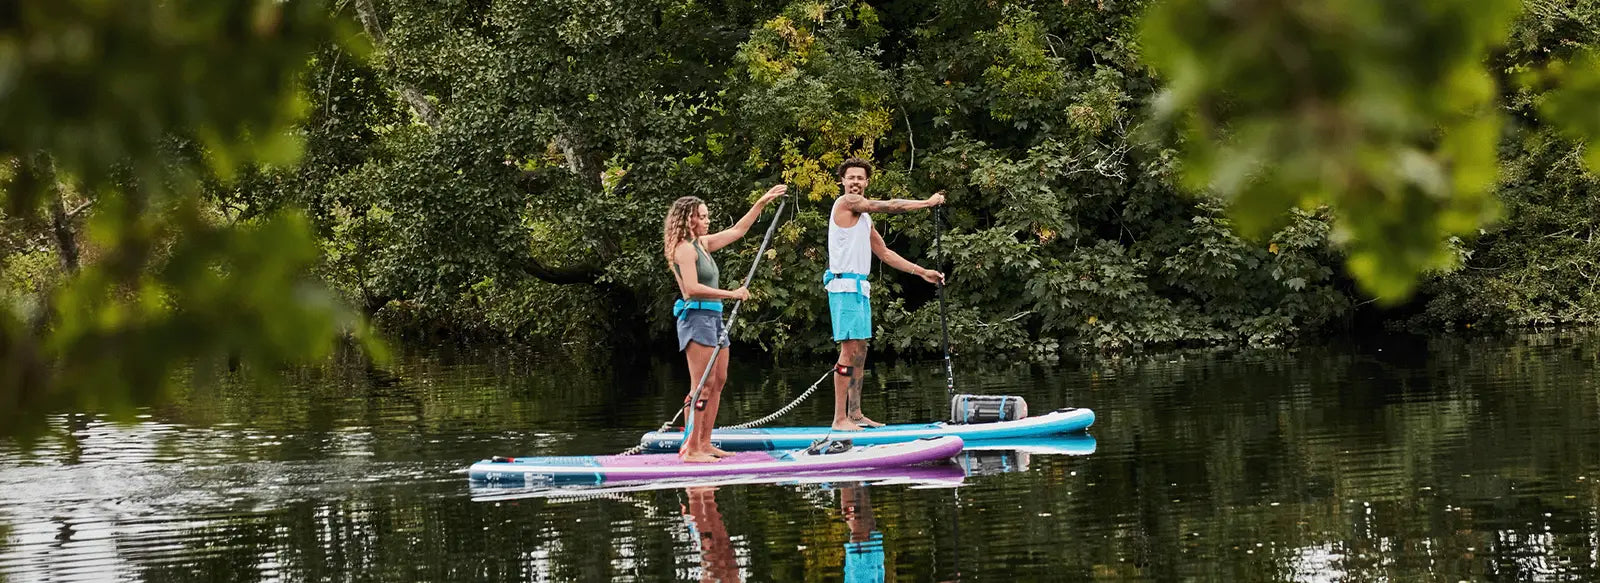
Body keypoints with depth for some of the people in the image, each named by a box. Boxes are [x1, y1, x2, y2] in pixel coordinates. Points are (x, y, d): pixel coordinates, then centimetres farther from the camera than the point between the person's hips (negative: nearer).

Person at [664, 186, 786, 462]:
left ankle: (704, 443, 14)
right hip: (696, 317, -10)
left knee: (718, 381, 11)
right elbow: (692, 288, -22)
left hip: (713, 318, 10)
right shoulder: (685, 248, -11)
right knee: (703, 385, -13)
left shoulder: (702, 244, 16)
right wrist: (732, 294, -21)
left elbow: (737, 230, 26)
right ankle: (691, 449, -14)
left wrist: (763, 202, 25)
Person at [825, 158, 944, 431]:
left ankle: (854, 414, 15)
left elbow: (884, 253, 26)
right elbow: (889, 206, -11)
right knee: (850, 349, -14)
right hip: (845, 285, -10)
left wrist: (921, 272, 24)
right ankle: (839, 419, -17)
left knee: (860, 350, 11)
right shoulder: (847, 202, -7)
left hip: (859, 288, 10)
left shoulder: (864, 217, 22)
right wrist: (927, 203, -2)